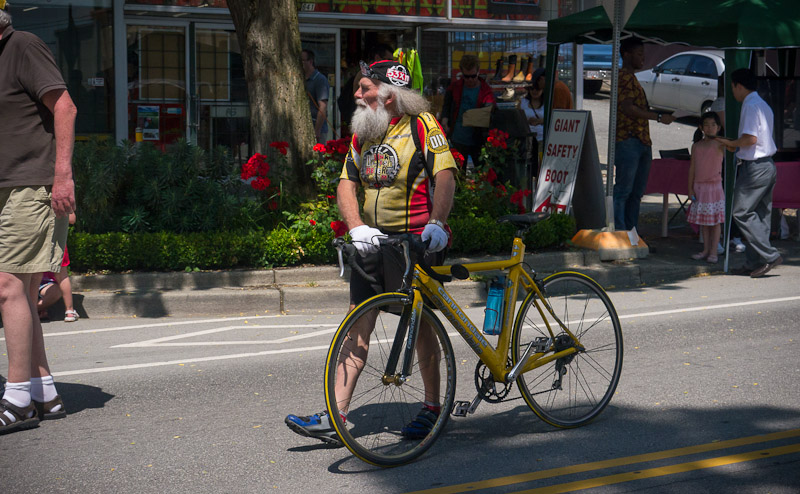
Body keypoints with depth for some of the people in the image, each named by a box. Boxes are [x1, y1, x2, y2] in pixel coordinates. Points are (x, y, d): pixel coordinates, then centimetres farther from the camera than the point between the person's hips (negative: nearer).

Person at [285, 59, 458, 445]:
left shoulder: (422, 125, -7)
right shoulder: (363, 134, 12)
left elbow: (445, 175, -19)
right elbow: (346, 185, 8)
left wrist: (436, 224, -33)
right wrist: (357, 227, -10)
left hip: (416, 241, -6)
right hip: (374, 240, 6)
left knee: (419, 322, 2)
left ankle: (432, 406, 21)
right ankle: (336, 418, -1)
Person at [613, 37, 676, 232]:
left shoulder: (632, 78, 23)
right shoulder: (625, 77, -9)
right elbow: (627, 107, -20)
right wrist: (658, 117, -18)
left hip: (641, 142, 10)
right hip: (628, 141, -10)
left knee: (637, 192, 10)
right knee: (623, 190, -10)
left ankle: (631, 232, 15)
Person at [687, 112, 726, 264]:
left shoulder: (719, 144, -5)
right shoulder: (696, 146, 7)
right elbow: (692, 168, 9)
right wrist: (690, 188, 6)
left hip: (714, 187, -4)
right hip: (699, 187, 4)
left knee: (715, 220, 0)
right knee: (703, 221, 11)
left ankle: (713, 252, 4)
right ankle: (705, 250, 20)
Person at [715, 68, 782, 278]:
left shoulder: (750, 105, -13)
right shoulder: (763, 105, 18)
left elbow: (751, 138, -22)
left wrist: (730, 143, -6)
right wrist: (735, 145, 19)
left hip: (754, 166, -10)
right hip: (768, 165, 10)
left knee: (741, 213, -7)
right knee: (760, 215, 9)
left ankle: (770, 256, -11)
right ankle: (753, 262, 11)